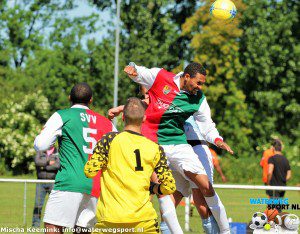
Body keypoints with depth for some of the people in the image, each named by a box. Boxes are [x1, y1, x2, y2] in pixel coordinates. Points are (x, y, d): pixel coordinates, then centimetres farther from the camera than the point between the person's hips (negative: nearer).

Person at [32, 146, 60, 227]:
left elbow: (57, 165, -12)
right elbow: (37, 162, -8)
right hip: (41, 182, 1)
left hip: (53, 182, -1)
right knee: (38, 204, -2)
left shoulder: (58, 153, 5)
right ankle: (36, 223, 2)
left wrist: (44, 167, -8)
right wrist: (49, 162, -9)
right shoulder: (40, 152, 11)